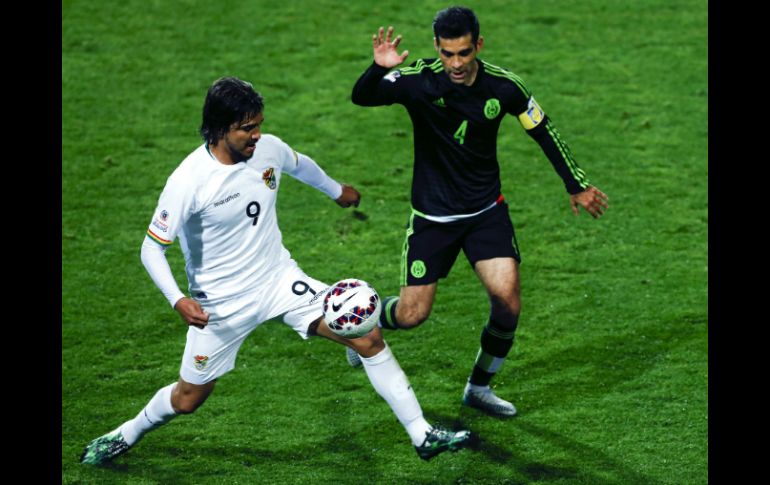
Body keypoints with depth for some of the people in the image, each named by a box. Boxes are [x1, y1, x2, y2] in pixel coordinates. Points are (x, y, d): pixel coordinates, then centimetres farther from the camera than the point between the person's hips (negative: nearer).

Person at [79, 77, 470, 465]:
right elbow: (153, 247, -18)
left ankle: (423, 436, 0)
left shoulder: (269, 149, -9)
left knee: (368, 338, -8)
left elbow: (301, 165, 17)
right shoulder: (188, 181, -24)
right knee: (188, 399, 8)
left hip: (280, 279, 4)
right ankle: (126, 435, 40)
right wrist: (178, 300, -33)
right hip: (221, 302, -4)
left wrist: (337, 191, 36)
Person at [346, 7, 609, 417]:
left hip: (486, 210, 2)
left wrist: (576, 184, 8)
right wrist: (379, 69, -52)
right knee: (412, 315, -1)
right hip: (432, 214, -2)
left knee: (507, 299, -12)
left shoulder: (503, 86, -12)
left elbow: (542, 130, 4)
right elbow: (361, 97, -30)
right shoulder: (419, 81, -18)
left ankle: (479, 389, 11)